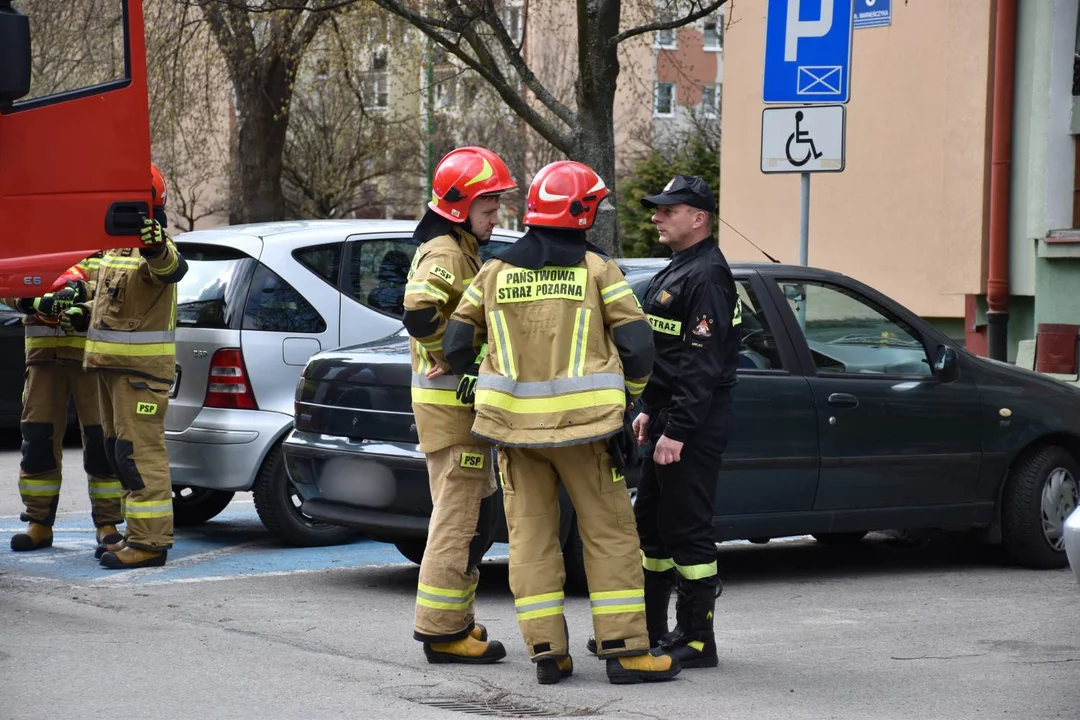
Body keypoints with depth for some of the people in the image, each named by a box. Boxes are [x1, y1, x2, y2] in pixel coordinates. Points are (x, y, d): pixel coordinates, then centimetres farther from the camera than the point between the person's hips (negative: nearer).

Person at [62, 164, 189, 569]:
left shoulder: (153, 248, -14)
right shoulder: (116, 248, 17)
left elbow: (171, 270, -38)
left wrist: (158, 250, -60)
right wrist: (84, 315, 12)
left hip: (141, 368, -10)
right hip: (112, 365, 10)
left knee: (139, 451, -12)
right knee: (120, 450, 14)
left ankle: (149, 541, -11)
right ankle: (139, 535, 21)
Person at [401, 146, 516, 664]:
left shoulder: (460, 251, 19)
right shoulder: (444, 253, -14)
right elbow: (419, 313, -31)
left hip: (462, 401, 11)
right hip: (451, 402, -11)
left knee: (477, 513, 17)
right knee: (458, 515, -8)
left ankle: (456, 619, 24)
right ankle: (442, 629, -4)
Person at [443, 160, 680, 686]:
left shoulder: (495, 272, 6)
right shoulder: (596, 270, -3)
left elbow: (457, 346, 9)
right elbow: (637, 345, -5)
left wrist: (489, 389, 25)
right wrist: (630, 393, 13)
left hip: (514, 423, 3)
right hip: (582, 423, -3)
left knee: (530, 535, 8)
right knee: (610, 533, 4)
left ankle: (546, 651, 6)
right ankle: (624, 648, 1)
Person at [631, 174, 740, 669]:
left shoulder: (707, 277, -16)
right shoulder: (676, 272, 17)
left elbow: (702, 365, -22)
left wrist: (675, 430, -25)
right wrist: (650, 411, 22)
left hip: (694, 426, -11)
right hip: (670, 419, 11)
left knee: (688, 532, -6)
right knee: (651, 525, 17)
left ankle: (697, 641, 0)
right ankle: (650, 630, 26)